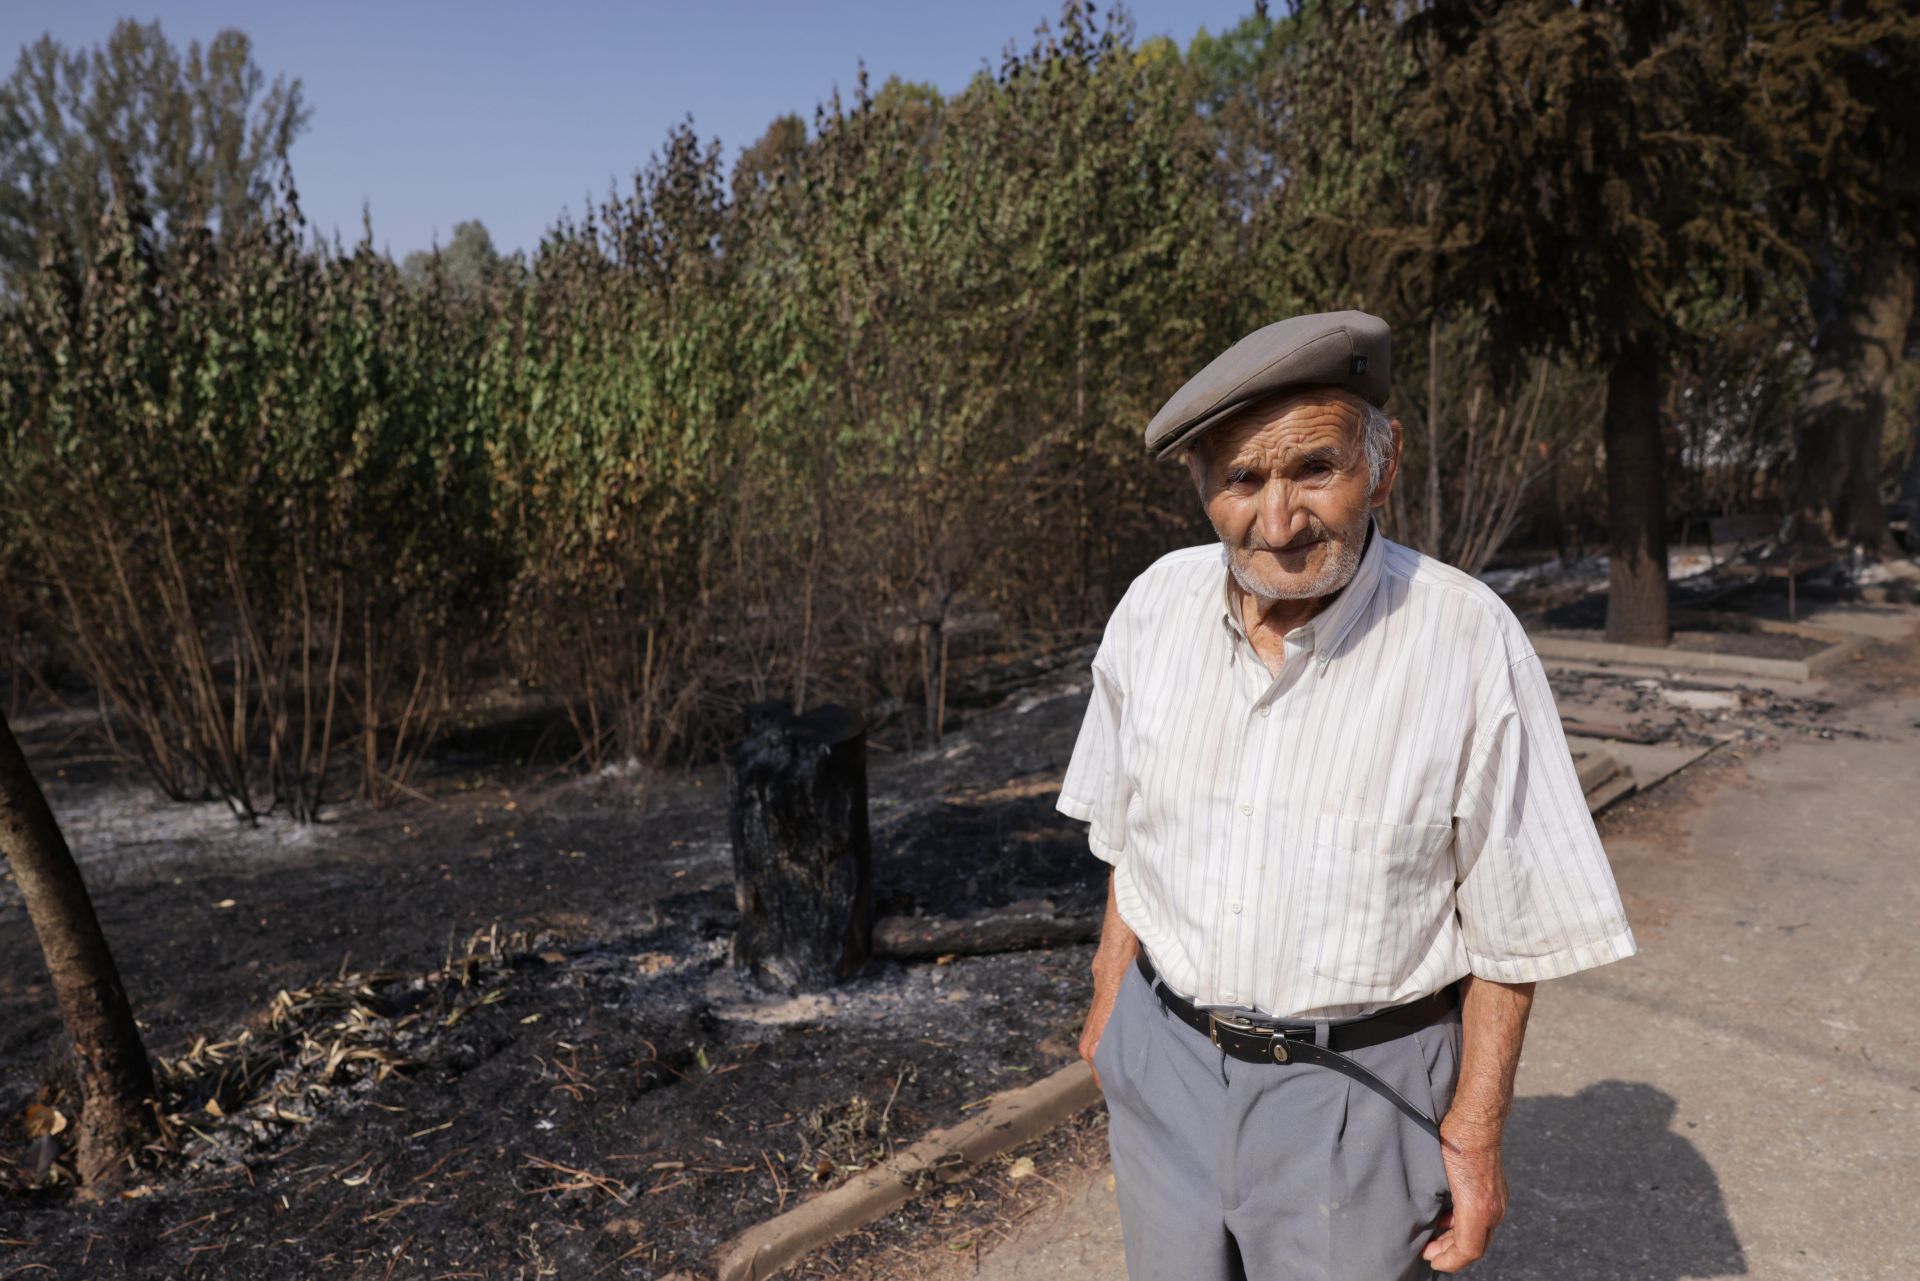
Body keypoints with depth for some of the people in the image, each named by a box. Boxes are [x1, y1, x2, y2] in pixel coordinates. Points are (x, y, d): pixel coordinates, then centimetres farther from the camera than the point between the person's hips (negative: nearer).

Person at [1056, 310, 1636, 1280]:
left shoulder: (1469, 642, -19)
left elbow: (1512, 926, -10)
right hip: (1164, 1056, 4)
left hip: (1356, 1088, -3)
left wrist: (1474, 1135, -6)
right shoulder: (1157, 605, -7)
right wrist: (1109, 995, 12)